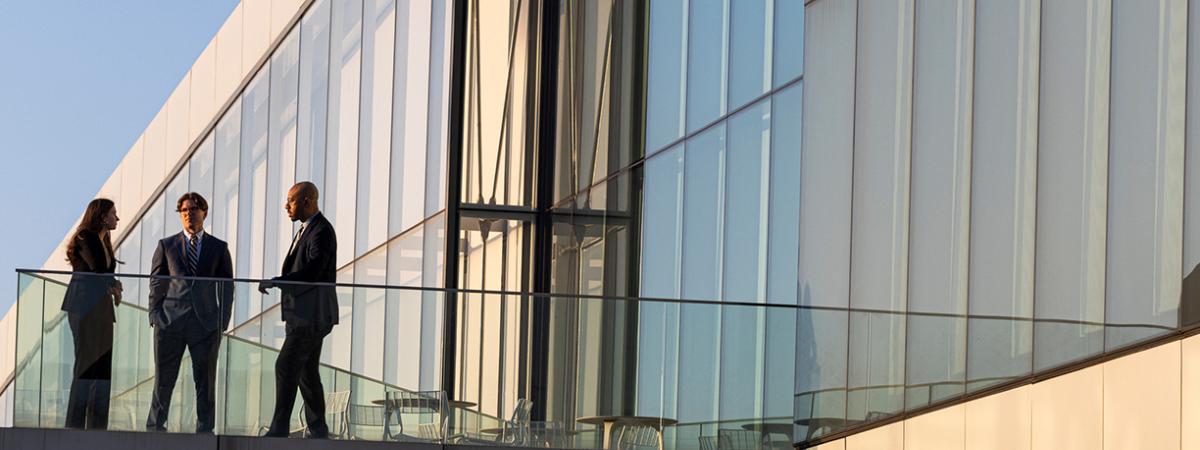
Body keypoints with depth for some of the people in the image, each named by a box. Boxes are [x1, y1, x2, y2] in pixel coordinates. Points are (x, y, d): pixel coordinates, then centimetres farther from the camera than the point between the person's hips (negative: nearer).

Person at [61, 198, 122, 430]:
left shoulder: (104, 242, 21)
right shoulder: (86, 238, -5)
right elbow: (97, 268, -13)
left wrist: (114, 287, -3)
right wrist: (114, 284, 4)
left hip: (102, 310, 9)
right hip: (84, 308, -9)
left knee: (104, 366, 3)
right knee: (87, 364, -12)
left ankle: (97, 426, 4)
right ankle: (75, 423, -12)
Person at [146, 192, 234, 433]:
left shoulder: (219, 248, 12)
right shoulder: (166, 245, 12)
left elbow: (227, 286, 10)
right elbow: (156, 283, 11)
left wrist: (223, 320, 1)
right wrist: (155, 315, 0)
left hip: (206, 323, 0)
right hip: (170, 322, 0)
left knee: (205, 380, 1)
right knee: (164, 379, 1)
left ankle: (205, 430, 6)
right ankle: (155, 427, 8)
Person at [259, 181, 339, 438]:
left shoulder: (321, 231, -13)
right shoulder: (307, 229, 18)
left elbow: (312, 272, -24)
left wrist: (275, 282, -22)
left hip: (312, 315, -10)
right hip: (303, 315, 10)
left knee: (286, 367, -14)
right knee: (307, 373, 11)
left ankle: (279, 429, -16)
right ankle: (318, 430, 15)